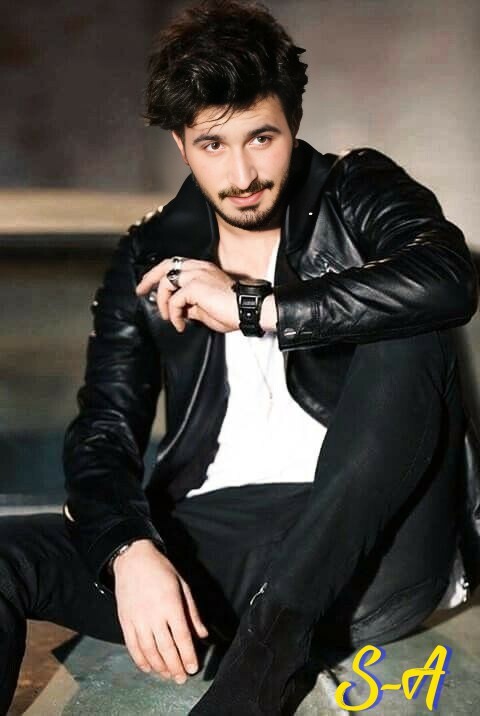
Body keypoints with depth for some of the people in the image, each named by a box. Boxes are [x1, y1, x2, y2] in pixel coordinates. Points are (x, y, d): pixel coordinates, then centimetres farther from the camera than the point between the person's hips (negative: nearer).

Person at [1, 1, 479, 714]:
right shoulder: (151, 260, 10)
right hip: (213, 540, 1)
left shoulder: (361, 195, 4)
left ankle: (264, 653, -30)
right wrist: (131, 550, -17)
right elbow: (103, 431, 4)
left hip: (363, 546, 0)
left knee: (407, 334, -28)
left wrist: (249, 306, -17)